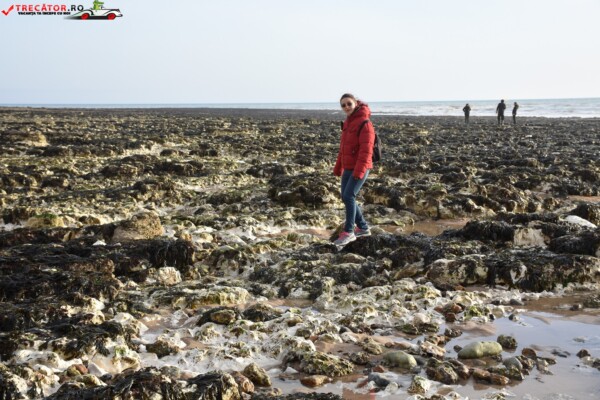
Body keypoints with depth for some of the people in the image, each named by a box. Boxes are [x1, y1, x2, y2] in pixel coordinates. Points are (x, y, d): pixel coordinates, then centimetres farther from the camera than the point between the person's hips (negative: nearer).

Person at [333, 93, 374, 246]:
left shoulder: (364, 123, -15)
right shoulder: (347, 122, 13)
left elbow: (366, 150, -21)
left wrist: (359, 171, -27)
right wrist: (338, 167, 19)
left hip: (360, 168, -9)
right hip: (348, 167, 9)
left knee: (348, 196, -15)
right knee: (346, 198, 10)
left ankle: (348, 232, -5)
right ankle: (363, 228, 22)